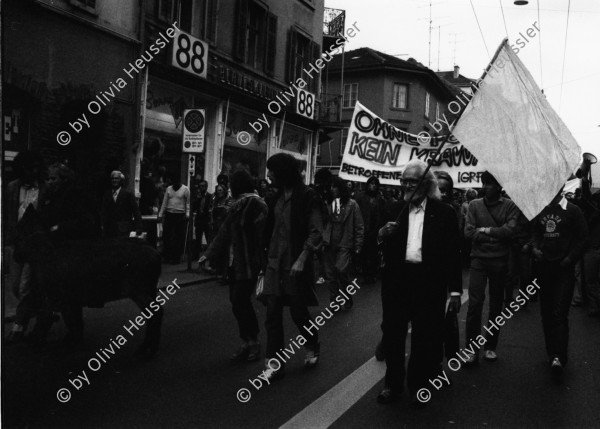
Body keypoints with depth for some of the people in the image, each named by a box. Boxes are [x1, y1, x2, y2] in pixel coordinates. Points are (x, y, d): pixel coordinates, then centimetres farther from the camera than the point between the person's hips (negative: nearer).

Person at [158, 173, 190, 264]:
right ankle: (167, 256, 12)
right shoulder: (169, 189, 11)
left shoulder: (185, 189, 0)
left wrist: (187, 214, -14)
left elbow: (188, 203, -3)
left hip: (180, 215, -4)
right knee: (166, 235, 1)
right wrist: (160, 215, 10)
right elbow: (164, 203, 13)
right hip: (169, 214, 4)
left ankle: (176, 257, 8)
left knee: (179, 237, 0)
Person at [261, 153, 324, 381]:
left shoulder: (307, 196, -9)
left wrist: (302, 259, -21)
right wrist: (266, 255, 8)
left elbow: (316, 232, -13)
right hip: (274, 263, 5)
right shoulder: (276, 196, 9)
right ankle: (274, 363, 12)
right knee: (272, 314, 2)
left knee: (298, 312, 8)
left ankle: (312, 347, 35)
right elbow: (270, 229, 14)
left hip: (295, 264, -5)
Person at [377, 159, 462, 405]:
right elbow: (384, 248, 12)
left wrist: (455, 291, -4)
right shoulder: (395, 210, 8)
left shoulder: (444, 213, -1)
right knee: (392, 332, 10)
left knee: (424, 335, 7)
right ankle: (393, 383, 26)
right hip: (396, 280, 3)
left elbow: (452, 253, -1)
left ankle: (418, 385, 25)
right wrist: (382, 236, -11)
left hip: (428, 282, -3)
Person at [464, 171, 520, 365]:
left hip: (499, 260, 1)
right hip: (478, 259, 0)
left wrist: (486, 230, -9)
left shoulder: (510, 206, 1)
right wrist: (496, 236, -9)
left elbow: (509, 230, -12)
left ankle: (490, 346, 22)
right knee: (475, 302, -7)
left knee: (496, 304, 9)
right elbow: (468, 232, -5)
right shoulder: (475, 205, 3)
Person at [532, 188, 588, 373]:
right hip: (544, 266, 4)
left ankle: (559, 357, -11)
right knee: (546, 313, 9)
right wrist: (535, 247, -3)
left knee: (559, 313, -12)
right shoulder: (540, 210, 9)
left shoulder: (572, 210, -2)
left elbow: (582, 238, -1)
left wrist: (570, 258, -10)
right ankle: (552, 352, 21)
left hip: (564, 268, -4)